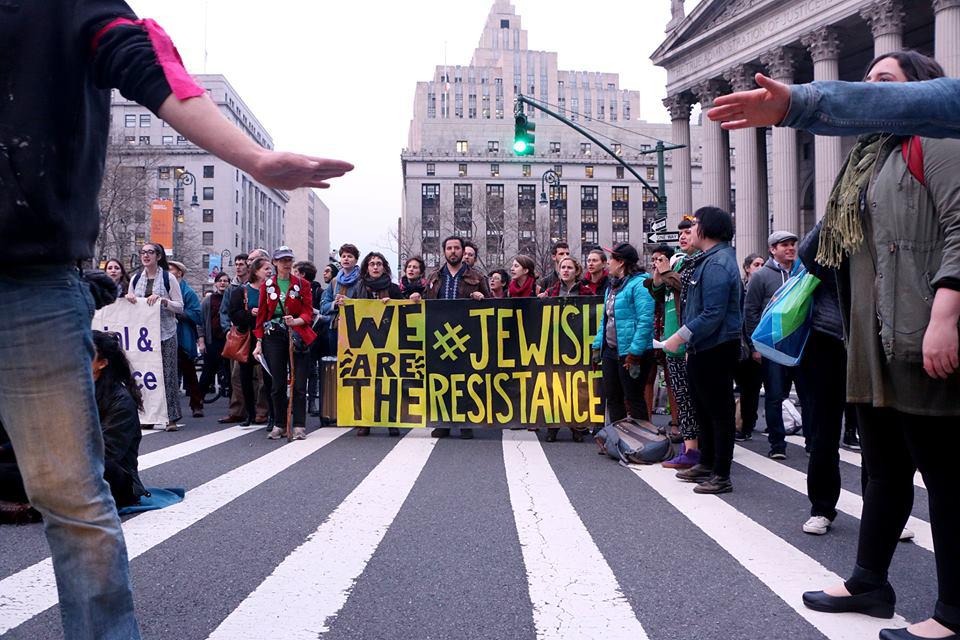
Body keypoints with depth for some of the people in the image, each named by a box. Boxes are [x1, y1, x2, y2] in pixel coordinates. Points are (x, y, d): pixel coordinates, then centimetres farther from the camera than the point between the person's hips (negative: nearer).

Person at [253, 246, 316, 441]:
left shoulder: (302, 284, 4)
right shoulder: (266, 285, 9)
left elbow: (308, 312, 0)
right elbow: (261, 314, 9)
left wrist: (295, 321, -21)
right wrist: (259, 342, 3)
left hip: (297, 336, -1)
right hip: (273, 337, 2)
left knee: (298, 383, -4)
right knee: (277, 383, 5)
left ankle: (299, 425, 2)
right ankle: (279, 424, 15)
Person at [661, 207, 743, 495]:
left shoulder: (717, 264, -19)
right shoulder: (709, 260, 14)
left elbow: (713, 315, -25)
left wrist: (681, 336, -19)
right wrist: (690, 342, 15)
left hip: (715, 350, -10)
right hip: (703, 349, 11)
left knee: (719, 411, -1)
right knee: (704, 408, 19)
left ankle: (722, 476, 8)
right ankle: (707, 464, 32)